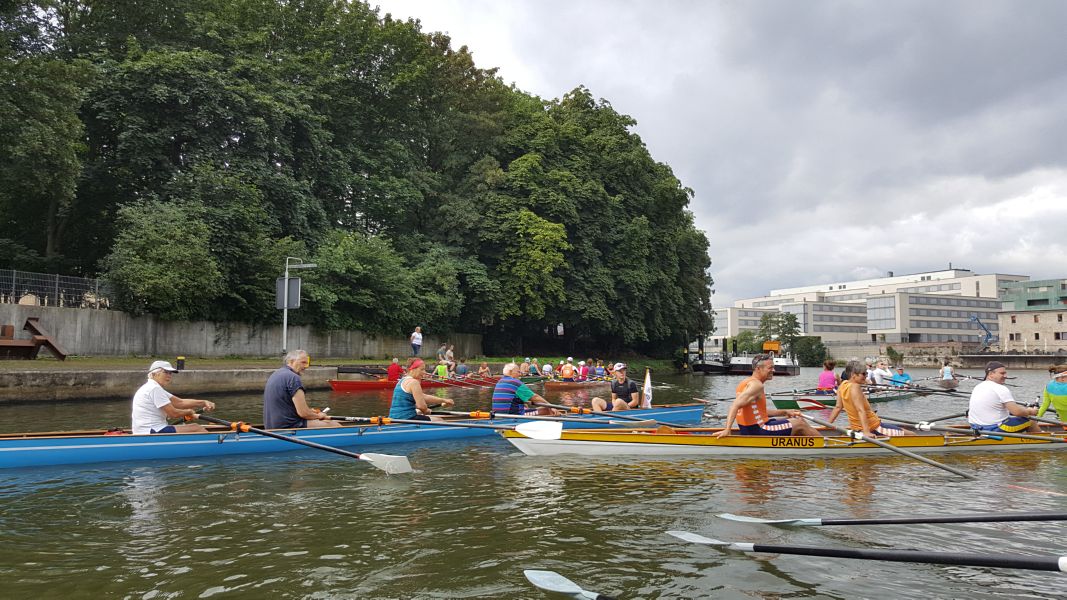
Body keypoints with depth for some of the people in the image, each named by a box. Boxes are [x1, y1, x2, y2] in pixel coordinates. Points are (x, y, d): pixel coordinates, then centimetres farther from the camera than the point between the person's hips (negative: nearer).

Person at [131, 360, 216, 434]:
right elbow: (173, 413, -17)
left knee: (195, 426, 13)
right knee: (197, 429, -9)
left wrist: (204, 403, -1)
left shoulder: (152, 388, 18)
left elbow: (180, 402, 10)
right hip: (151, 432, -11)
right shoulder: (155, 389, -14)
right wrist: (189, 412, 3)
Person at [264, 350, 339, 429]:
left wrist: (310, 411, 18)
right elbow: (303, 413, -20)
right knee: (335, 425, -8)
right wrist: (318, 416, 0)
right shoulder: (293, 378, -16)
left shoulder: (274, 375, 15)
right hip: (288, 426, -10)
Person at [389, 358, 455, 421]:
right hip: (406, 418, -10)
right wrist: (426, 411, 3)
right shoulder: (413, 382, -14)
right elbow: (421, 406, -20)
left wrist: (443, 400, 17)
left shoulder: (403, 381, 16)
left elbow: (423, 398, 19)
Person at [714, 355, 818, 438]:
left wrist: (785, 412, 18)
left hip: (749, 430, 10)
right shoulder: (756, 385, -18)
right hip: (757, 431, -10)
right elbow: (735, 405, -30)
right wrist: (727, 430, -38)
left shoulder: (747, 382, 12)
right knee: (799, 424, 4)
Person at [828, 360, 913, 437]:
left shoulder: (843, 385, 2)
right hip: (873, 427, -9)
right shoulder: (855, 387, -20)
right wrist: (866, 432, -33)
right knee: (911, 435, -8)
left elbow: (838, 407, 4)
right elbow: (860, 410, -28)